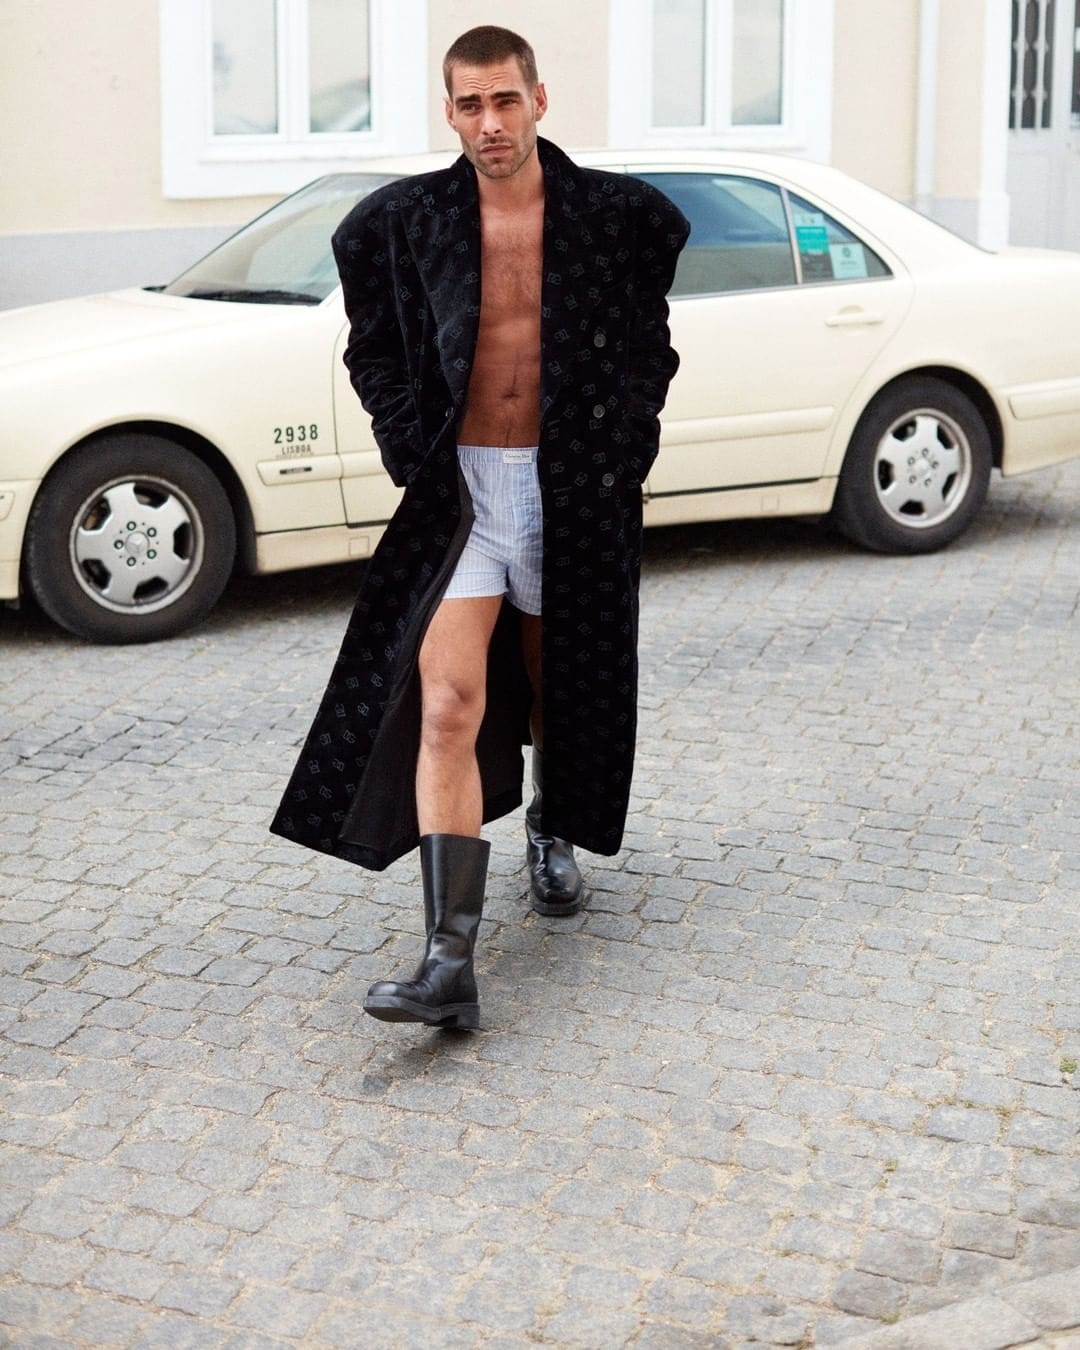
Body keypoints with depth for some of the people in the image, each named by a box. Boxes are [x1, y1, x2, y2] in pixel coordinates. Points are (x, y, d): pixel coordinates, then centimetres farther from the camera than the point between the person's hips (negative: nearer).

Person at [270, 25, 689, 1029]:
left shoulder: (616, 216, -2)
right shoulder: (406, 221, -1)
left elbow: (649, 346, 10)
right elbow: (372, 349, 11)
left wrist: (625, 448, 1)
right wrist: (410, 447, 0)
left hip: (573, 486, 1)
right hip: (460, 488, -1)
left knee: (559, 684, 18)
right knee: (446, 702, -15)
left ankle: (552, 833, 52)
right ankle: (449, 964, -19)